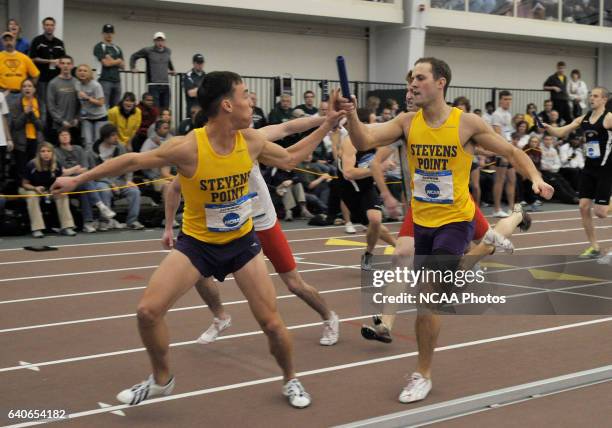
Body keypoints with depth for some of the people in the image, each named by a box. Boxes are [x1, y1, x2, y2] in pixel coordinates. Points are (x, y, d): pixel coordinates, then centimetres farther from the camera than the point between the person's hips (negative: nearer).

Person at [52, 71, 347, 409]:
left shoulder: (251, 141, -13)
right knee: (148, 311, -12)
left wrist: (326, 127, 3)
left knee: (272, 323, 1)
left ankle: (290, 381, 29)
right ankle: (161, 380, 14)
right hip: (196, 241, -2)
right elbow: (133, 161, -15)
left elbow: (290, 159, 6)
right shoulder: (188, 147, -26)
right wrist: (79, 179, -11)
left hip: (242, 240, 2)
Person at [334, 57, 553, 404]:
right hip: (421, 221, 4)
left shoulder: (467, 123, -11)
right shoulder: (408, 122, -3)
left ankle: (423, 375, 6)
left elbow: (512, 152, -1)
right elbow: (364, 142, -15)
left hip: (455, 221, -4)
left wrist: (536, 178, -17)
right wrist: (351, 116, -34)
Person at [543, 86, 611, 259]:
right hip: (589, 168, 6)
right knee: (584, 207, 0)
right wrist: (547, 127, -14)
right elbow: (560, 133, 4)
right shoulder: (583, 119, 6)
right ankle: (594, 247, 10)